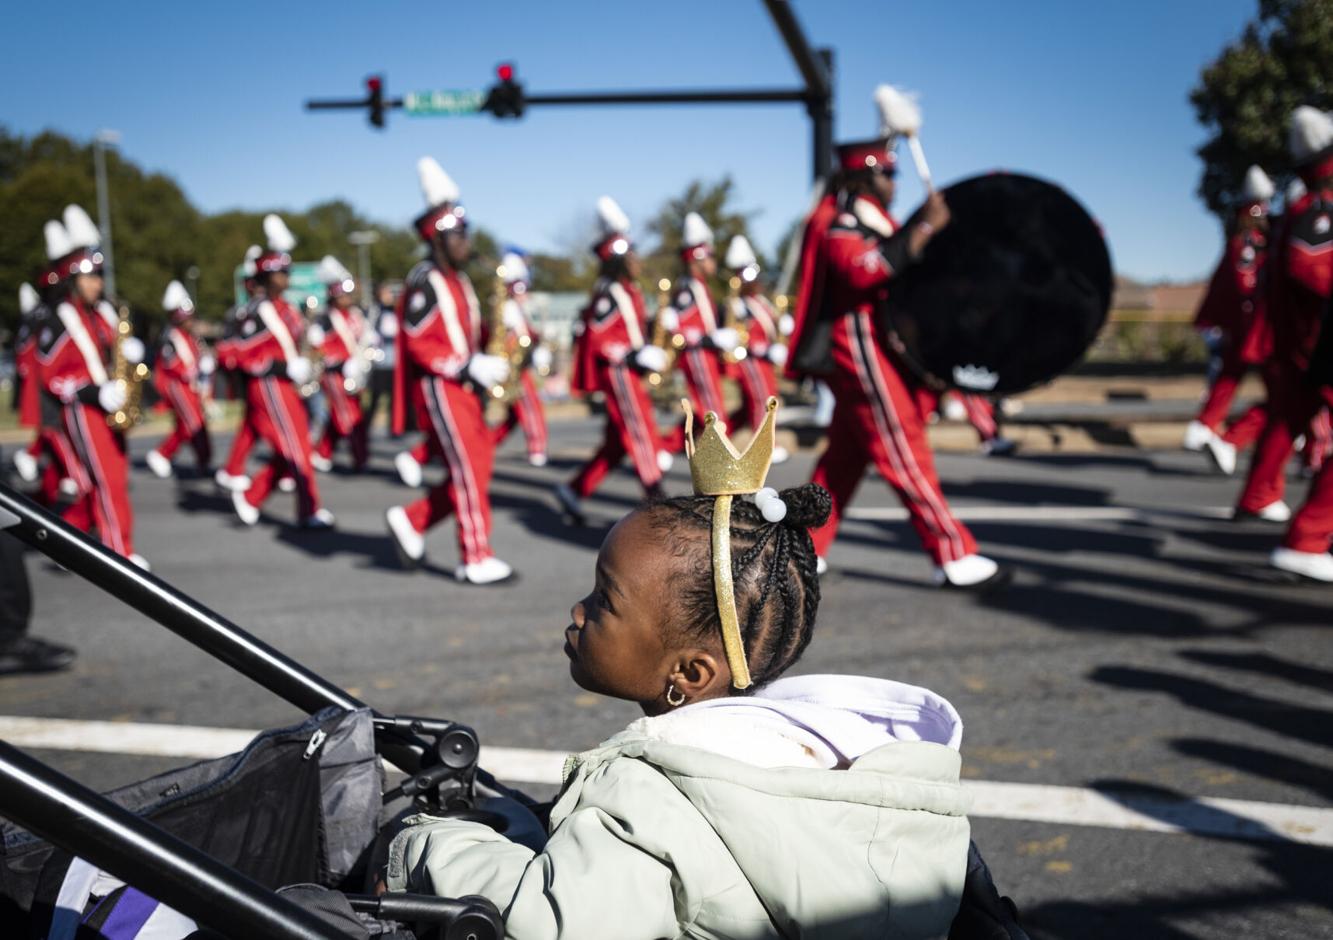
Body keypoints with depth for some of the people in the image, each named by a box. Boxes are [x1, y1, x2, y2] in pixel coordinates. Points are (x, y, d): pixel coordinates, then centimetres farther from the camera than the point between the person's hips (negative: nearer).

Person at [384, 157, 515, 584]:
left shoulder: (458, 281, 14)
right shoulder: (424, 284, -13)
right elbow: (418, 344, -19)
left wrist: (484, 363, 4)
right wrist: (471, 367, -22)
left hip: (463, 388, 9)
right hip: (440, 389, -9)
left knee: (477, 463, 9)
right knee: (468, 470, -6)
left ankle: (411, 520, 21)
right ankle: (476, 560, 3)